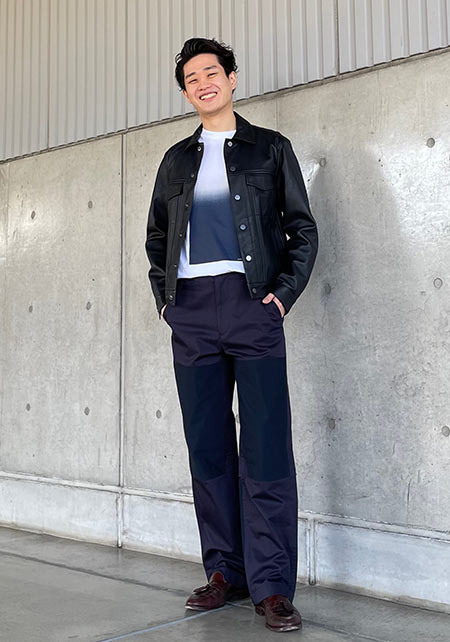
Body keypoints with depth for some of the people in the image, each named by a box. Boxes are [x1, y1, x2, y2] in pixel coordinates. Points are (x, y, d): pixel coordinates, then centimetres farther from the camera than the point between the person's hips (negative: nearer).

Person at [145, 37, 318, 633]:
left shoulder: (270, 148, 11)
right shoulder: (177, 160, 19)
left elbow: (304, 229, 8)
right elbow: (156, 236, 24)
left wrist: (284, 292, -4)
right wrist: (163, 294, 10)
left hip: (251, 303, -3)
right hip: (191, 310, 4)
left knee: (266, 448, -8)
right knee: (207, 446, 5)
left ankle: (272, 584, -2)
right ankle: (225, 572, 15)